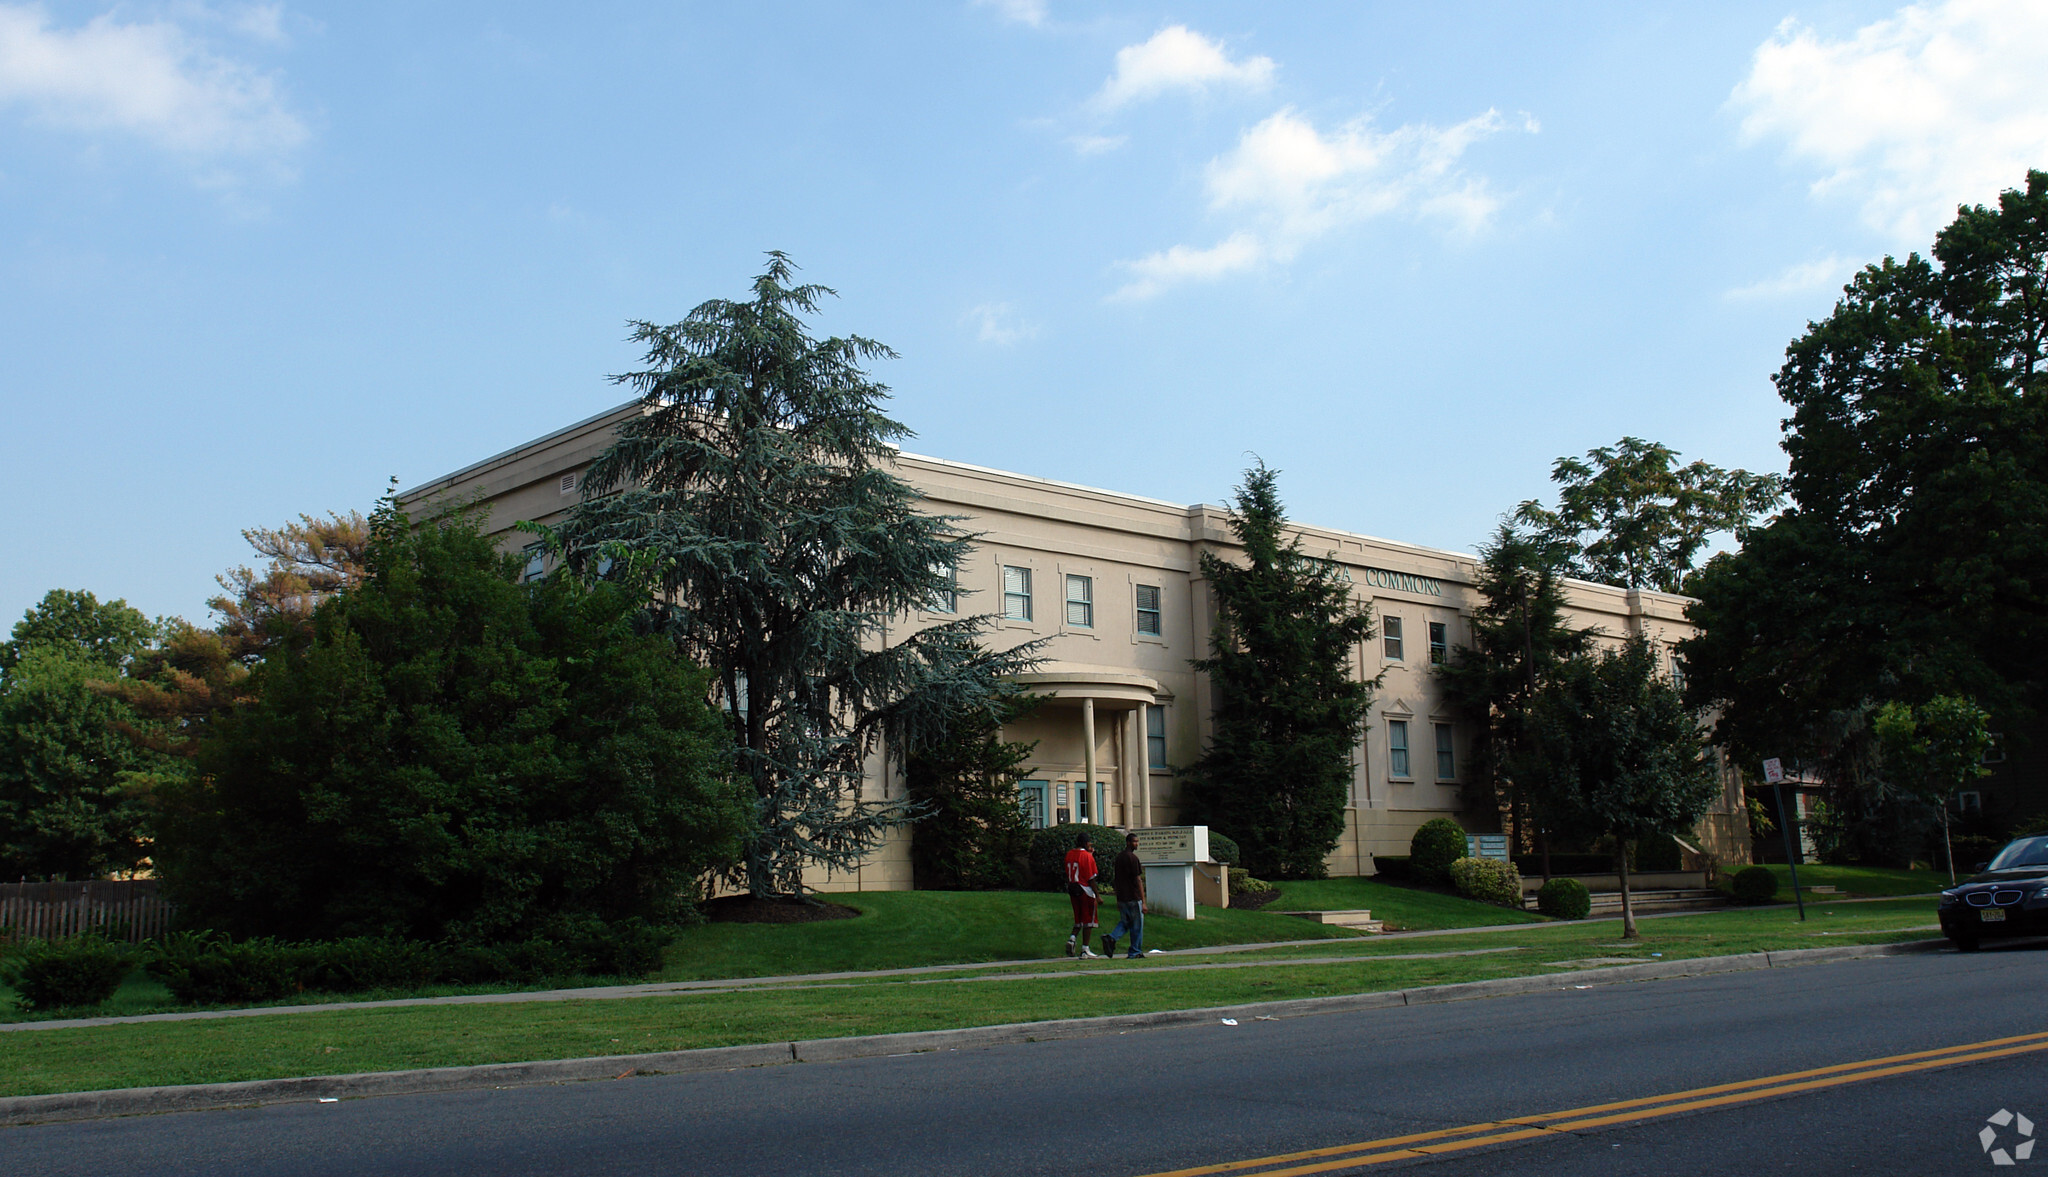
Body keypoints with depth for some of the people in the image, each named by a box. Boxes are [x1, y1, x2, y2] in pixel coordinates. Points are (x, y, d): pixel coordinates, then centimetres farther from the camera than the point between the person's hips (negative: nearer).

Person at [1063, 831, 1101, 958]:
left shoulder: (1069, 854, 7)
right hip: (1085, 890, -6)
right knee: (1088, 921, 3)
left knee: (1079, 920, 17)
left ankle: (1072, 938, -6)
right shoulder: (1087, 856, -13)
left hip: (1072, 889, 6)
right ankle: (1085, 950, 4)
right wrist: (1097, 896, -9)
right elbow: (1091, 879, -15)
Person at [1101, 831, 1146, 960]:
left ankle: (1111, 938, -8)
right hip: (1134, 898, -7)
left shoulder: (1118, 858, 13)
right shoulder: (1133, 858, -12)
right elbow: (1138, 880, -14)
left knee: (1124, 923, 16)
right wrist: (1143, 902, -13)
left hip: (1122, 898, 7)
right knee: (1137, 925, 5)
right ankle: (1135, 952, 10)